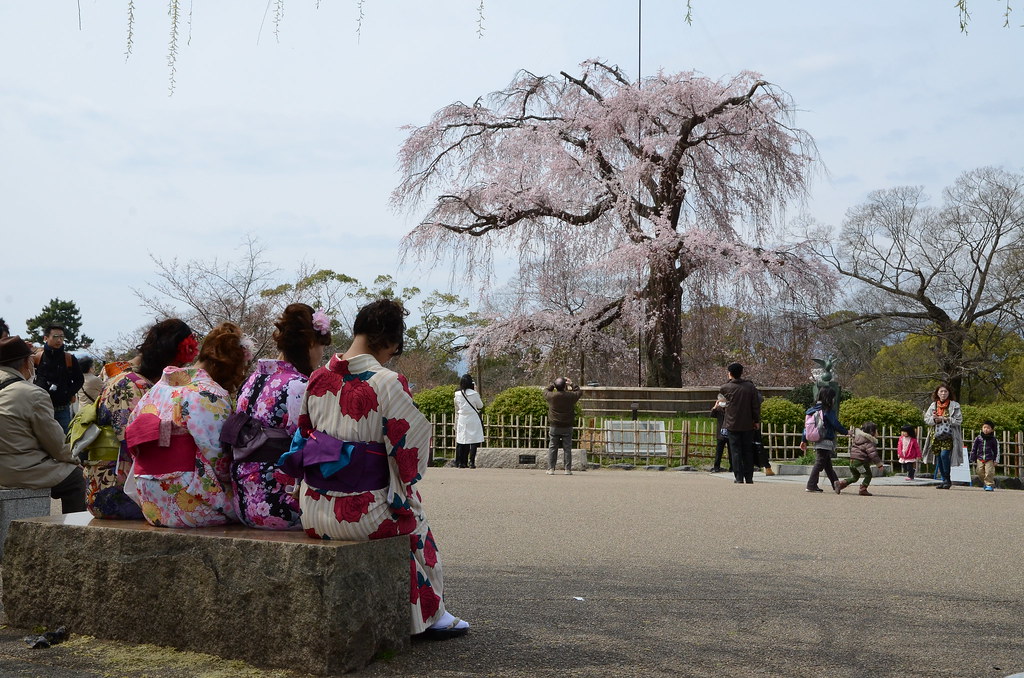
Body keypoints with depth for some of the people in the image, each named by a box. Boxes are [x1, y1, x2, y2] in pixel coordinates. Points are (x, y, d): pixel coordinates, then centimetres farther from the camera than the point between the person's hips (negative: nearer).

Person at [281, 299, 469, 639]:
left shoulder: (317, 379, 2)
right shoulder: (388, 384, -15)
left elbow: (303, 436, 12)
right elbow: (410, 451, -10)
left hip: (313, 511, 6)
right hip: (361, 514, -6)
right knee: (414, 520, 26)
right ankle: (429, 614, 34)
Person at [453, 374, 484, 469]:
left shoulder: (457, 394, -1)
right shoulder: (474, 394, -11)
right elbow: (480, 406, 3)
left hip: (462, 419, 3)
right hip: (473, 419, -3)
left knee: (461, 441, 8)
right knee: (474, 441, 1)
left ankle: (459, 463, 9)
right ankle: (472, 462, -4)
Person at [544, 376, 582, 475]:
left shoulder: (552, 396, -10)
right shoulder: (570, 396, -9)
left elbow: (546, 391, 13)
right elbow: (579, 392, 12)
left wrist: (553, 384, 18)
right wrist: (571, 384, 18)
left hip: (554, 427, 0)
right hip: (567, 427, 0)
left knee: (552, 448, 7)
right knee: (567, 448, 5)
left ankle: (551, 469, 6)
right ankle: (568, 469, 5)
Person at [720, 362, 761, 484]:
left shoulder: (726, 387, -8)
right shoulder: (750, 386, -2)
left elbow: (722, 390, 17)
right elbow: (756, 405, -1)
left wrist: (730, 380, 21)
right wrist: (757, 420, 6)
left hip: (732, 424, -2)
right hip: (748, 425, 2)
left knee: (736, 451, 2)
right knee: (748, 451, 10)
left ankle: (739, 477, -4)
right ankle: (749, 477, 10)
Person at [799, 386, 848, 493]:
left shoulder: (812, 409, 9)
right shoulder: (828, 411, -13)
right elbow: (836, 425, -11)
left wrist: (804, 440, 14)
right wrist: (846, 432, 5)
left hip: (817, 441, 8)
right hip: (826, 441, -8)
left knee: (828, 465, 16)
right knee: (819, 463, -5)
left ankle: (836, 484, 26)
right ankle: (811, 485, -7)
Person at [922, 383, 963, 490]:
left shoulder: (954, 406, 2)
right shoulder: (933, 405, 13)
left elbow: (959, 421, -5)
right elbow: (926, 419, 11)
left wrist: (944, 419, -12)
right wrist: (934, 419, -10)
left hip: (949, 435, -4)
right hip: (936, 435, 4)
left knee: (944, 455, -19)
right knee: (938, 457, 2)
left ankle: (947, 479, -6)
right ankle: (944, 480, 13)